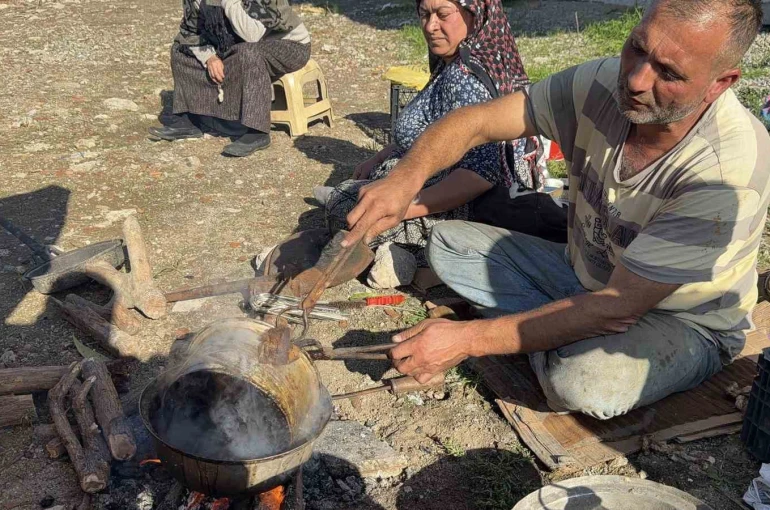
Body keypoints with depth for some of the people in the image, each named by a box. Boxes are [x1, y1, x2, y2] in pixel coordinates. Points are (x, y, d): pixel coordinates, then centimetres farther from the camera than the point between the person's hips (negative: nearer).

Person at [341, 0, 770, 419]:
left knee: (583, 382, -38)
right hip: (586, 279, 6)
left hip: (685, 324, -5)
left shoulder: (731, 170, -33)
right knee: (449, 243, -3)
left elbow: (618, 307, -32)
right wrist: (406, 178, -35)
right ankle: (576, 341, -8)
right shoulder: (603, 84, -17)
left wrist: (469, 339, -32)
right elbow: (476, 121, -13)